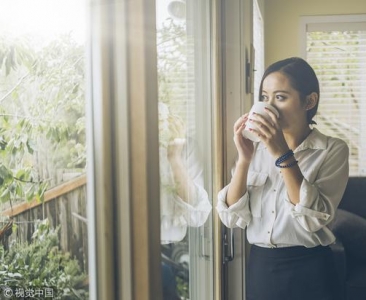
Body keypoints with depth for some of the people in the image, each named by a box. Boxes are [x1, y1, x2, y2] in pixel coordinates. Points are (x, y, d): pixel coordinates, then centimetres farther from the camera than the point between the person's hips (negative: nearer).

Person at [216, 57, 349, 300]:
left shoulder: (333, 150, -8)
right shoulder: (256, 147, 2)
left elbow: (314, 218, -21)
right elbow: (233, 217, -6)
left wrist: (283, 155, -23)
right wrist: (243, 160, -17)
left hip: (309, 270, -3)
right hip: (260, 267, 4)